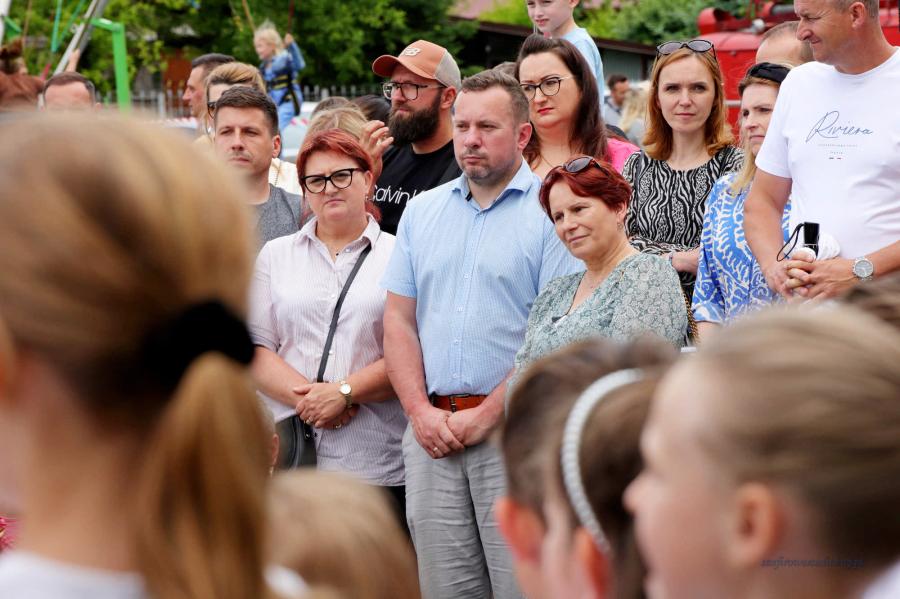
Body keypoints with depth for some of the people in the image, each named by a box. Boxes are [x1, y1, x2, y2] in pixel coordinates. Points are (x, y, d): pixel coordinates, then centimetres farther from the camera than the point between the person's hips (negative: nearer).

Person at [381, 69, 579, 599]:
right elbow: (399, 321, 12)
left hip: (513, 432, -5)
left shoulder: (550, 211, -4)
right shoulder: (422, 211, 14)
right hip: (431, 431, 5)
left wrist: (485, 415, -12)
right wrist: (422, 412, -2)